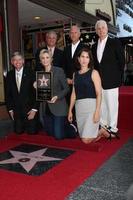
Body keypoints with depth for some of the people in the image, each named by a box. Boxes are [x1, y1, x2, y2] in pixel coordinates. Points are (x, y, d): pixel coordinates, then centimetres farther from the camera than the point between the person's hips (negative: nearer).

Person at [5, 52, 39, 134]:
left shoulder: (30, 73, -9)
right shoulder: (9, 75, 3)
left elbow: (36, 91, -9)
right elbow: (8, 93, 8)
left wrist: (34, 109, -13)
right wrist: (10, 109, 5)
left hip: (30, 109, -3)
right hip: (16, 111, 4)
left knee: (32, 132, -1)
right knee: (18, 132, 7)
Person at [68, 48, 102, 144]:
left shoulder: (94, 73, -2)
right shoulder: (75, 74, 13)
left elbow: (99, 93, -7)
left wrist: (97, 111, -16)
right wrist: (70, 110, 14)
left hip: (91, 105, -5)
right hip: (79, 107, 5)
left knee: (86, 139, -8)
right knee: (83, 137, 8)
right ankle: (96, 130, 34)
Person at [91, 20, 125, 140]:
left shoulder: (115, 43, 2)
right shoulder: (94, 47, 15)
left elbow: (121, 61, 1)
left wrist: (119, 78, -2)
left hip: (111, 81, -4)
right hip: (98, 81, 4)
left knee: (112, 104, -2)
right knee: (101, 104, 7)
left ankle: (112, 129, 7)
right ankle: (103, 126, 18)